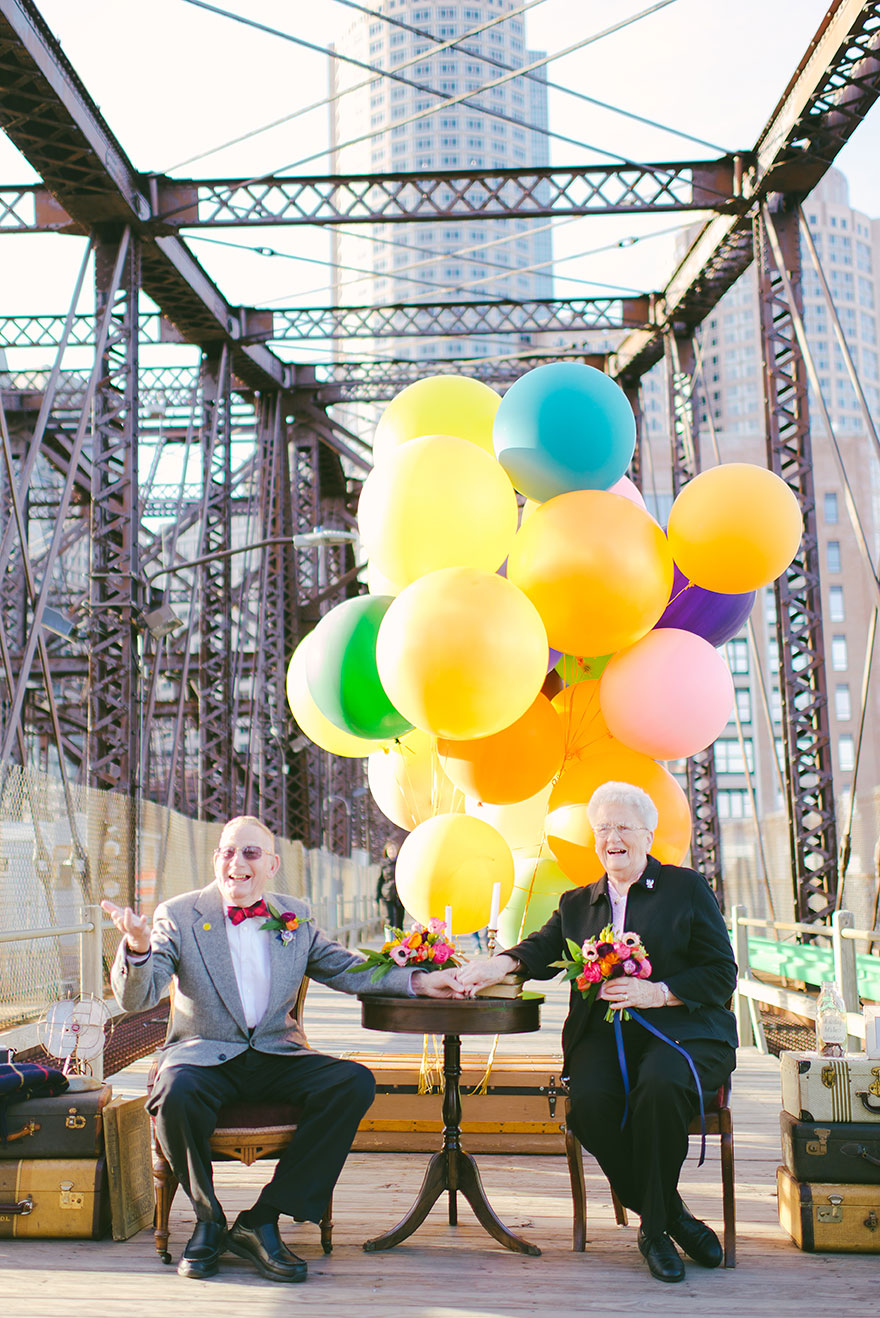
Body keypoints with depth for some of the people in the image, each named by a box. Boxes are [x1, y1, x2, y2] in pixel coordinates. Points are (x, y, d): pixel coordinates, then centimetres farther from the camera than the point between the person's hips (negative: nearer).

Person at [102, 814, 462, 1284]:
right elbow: (136, 998, -8)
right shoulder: (179, 916, -1)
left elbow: (346, 969, 18)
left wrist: (417, 981, 5)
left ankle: (261, 1221, -13)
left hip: (276, 1055, 3)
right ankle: (208, 1219, -7)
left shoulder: (296, 917, 9)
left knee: (355, 1082, -22)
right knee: (176, 1092, -37)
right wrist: (138, 946, -30)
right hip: (204, 1055, -3)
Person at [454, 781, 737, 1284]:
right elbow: (541, 950, 7)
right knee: (590, 1099, -29)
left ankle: (654, 1228, -15)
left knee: (660, 1085, -35)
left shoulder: (688, 888, 9)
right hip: (604, 1033, 3)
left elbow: (722, 974, 2)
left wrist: (656, 992, -12)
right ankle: (673, 1216, -9)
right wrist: (496, 966, -15)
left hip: (682, 1030, -3)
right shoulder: (577, 903, 23)